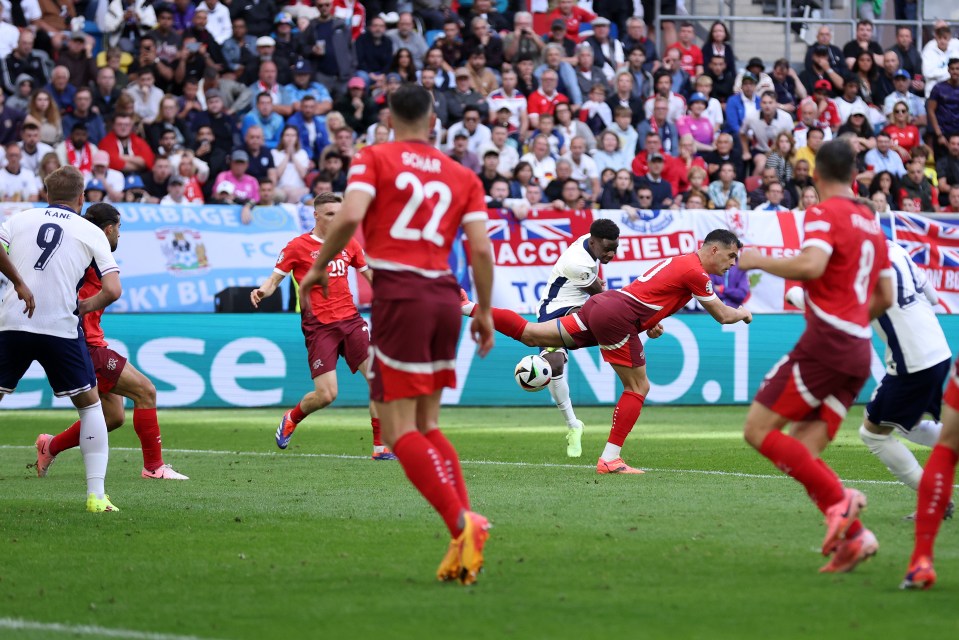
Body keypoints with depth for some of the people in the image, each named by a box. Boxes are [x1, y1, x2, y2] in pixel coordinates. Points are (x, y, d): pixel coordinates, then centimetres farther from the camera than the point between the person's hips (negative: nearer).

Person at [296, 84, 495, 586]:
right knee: (427, 424, 15)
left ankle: (461, 523, -20)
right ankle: (465, 541, 4)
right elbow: (481, 248, 4)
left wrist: (318, 268, 1)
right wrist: (485, 311, 14)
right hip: (445, 295, 5)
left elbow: (349, 217, -12)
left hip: (399, 294, -5)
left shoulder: (373, 158, 4)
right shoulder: (462, 176, 14)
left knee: (399, 430, -3)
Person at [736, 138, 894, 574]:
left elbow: (811, 265, -25)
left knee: (759, 430, -5)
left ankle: (839, 500, -16)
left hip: (825, 342, -8)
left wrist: (758, 261, -11)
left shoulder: (825, 213, -6)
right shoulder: (871, 222, 19)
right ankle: (853, 537, -7)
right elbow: (884, 297, 23)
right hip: (858, 350, 8)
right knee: (804, 452, 7)